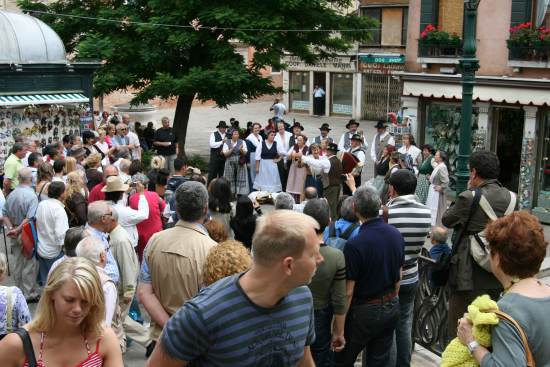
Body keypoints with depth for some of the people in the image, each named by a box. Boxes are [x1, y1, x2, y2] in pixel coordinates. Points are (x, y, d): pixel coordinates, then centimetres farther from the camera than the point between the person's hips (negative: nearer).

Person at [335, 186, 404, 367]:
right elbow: (398, 276, 9)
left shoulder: (354, 245, -25)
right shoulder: (396, 234, -3)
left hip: (365, 311, -6)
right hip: (392, 308, 6)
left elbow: (348, 292, -19)